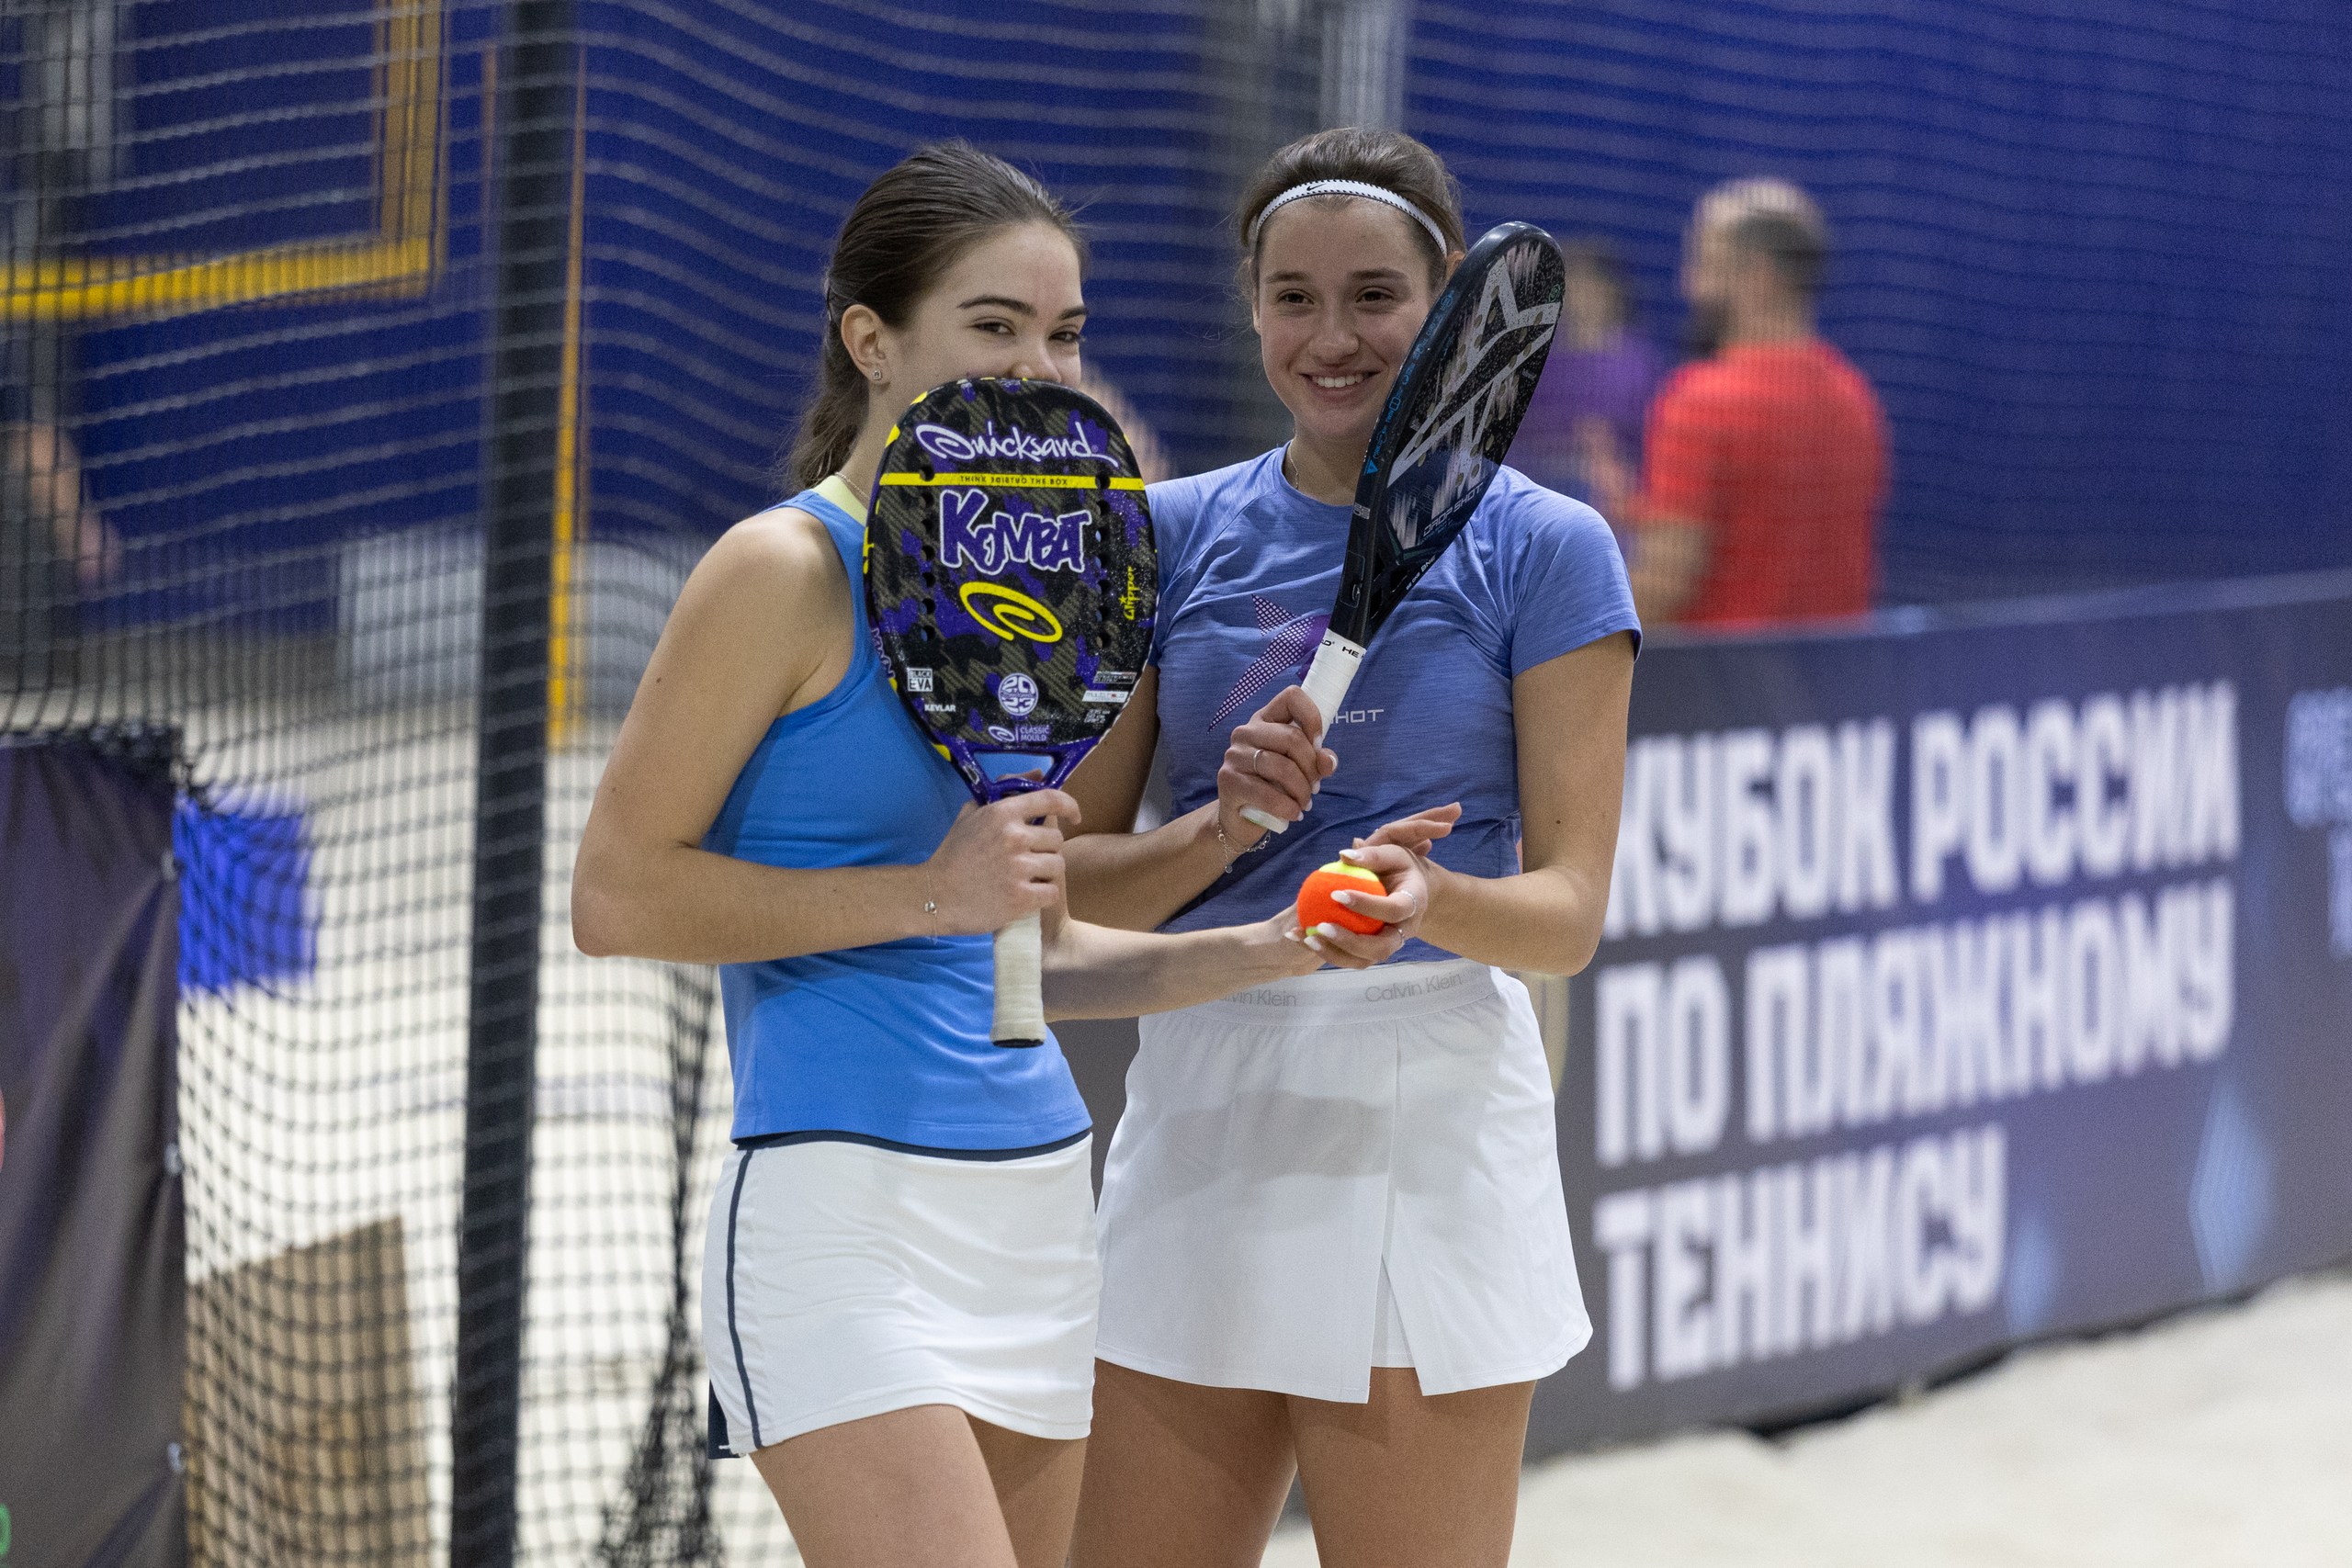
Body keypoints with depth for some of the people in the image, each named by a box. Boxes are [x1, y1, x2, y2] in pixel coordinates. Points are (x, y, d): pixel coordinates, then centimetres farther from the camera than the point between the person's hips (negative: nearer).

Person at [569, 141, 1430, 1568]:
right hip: (845, 1202, -8)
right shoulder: (790, 570, -6)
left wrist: (1274, 948, 9)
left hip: (1036, 1200, 8)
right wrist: (933, 888, -14)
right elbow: (616, 897, -9)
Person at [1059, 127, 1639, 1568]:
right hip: (1196, 1108, 4)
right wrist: (1223, 829, -13)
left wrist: (1426, 896, -26)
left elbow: (1569, 910, -4)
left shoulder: (1542, 549, 0)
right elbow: (1068, 880, 7)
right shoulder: (1172, 534, 10)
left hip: (1424, 1111, -4)